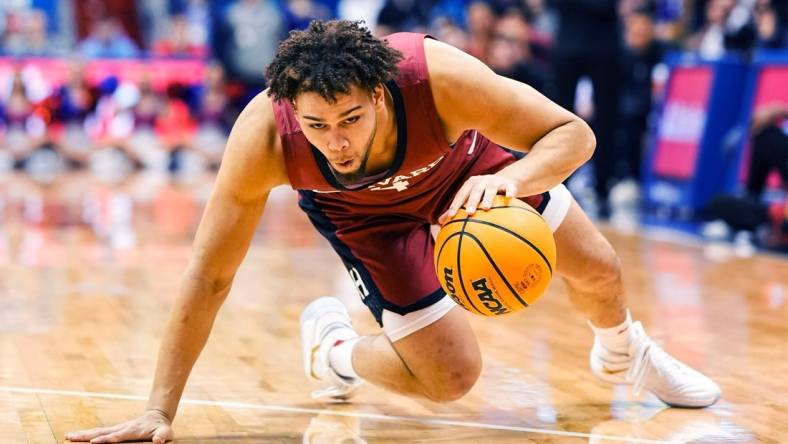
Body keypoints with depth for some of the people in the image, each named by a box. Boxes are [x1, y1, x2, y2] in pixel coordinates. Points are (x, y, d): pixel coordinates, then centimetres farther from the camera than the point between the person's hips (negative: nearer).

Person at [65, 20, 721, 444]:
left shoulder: (439, 76, -43)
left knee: (597, 272, 7)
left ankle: (623, 352, 44)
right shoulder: (263, 136, -41)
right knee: (452, 378, -11)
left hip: (464, 160, 1)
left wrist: (506, 180, -54)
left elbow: (574, 134, -33)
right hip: (363, 211, -1)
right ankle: (333, 346, 20)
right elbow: (209, 277, -33)